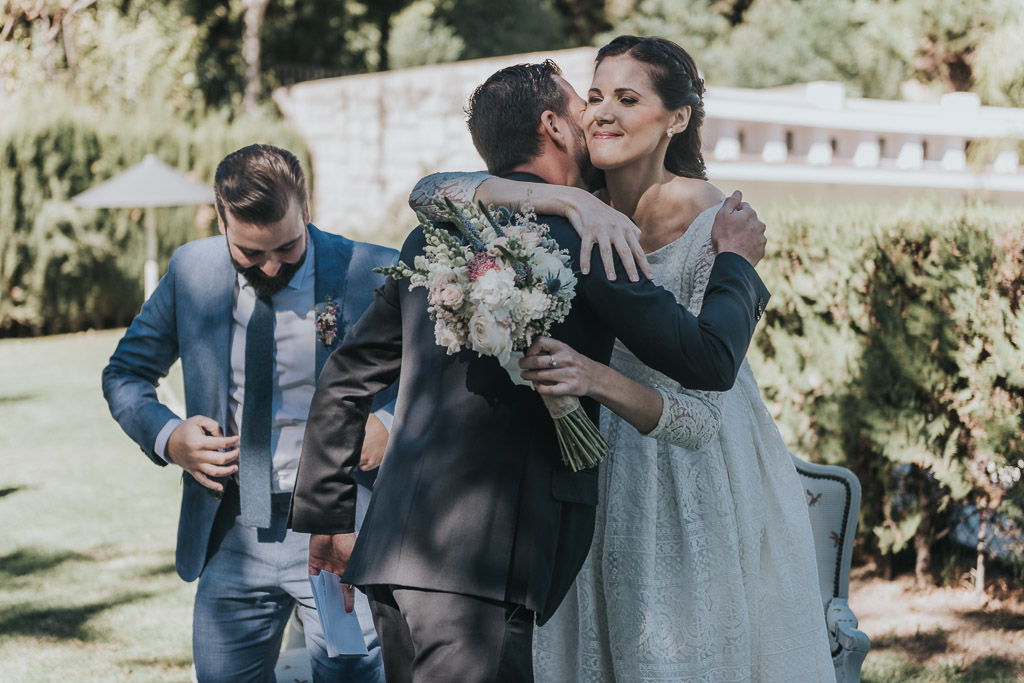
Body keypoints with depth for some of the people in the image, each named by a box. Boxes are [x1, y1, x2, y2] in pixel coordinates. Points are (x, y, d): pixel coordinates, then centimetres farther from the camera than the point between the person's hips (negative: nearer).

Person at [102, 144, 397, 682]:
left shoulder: (375, 275, -8)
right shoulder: (190, 271, 2)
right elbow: (124, 374, 13)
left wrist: (392, 421, -16)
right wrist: (166, 436, -6)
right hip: (230, 536, 3)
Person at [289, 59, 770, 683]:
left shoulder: (433, 235, 17)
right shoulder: (574, 231, -6)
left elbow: (344, 380, 21)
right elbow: (708, 360, -5)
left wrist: (327, 516, 29)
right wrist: (735, 261, 13)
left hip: (394, 556, 8)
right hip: (480, 564, -8)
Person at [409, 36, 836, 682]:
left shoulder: (717, 224, -24)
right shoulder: (574, 202, -10)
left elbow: (700, 418, -28)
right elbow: (429, 191, -22)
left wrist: (597, 378, -46)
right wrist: (561, 199, -34)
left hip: (704, 477, -4)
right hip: (607, 472, 4)